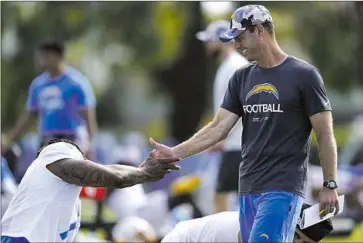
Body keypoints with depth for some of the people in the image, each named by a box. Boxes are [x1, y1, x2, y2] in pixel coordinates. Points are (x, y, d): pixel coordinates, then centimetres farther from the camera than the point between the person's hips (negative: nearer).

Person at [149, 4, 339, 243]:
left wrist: (330, 185, -6)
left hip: (283, 189, -6)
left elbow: (325, 134, -3)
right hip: (248, 188, 6)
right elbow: (219, 128, 10)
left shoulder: (303, 75, -4)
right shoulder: (242, 78, 13)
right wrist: (175, 152, 0)